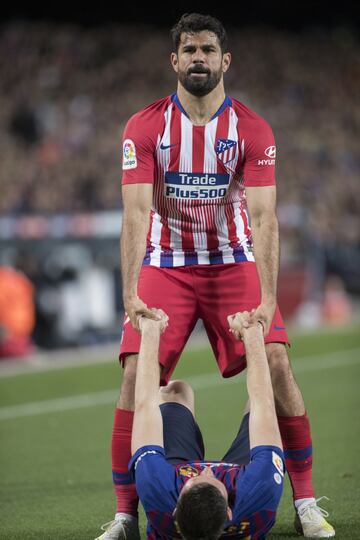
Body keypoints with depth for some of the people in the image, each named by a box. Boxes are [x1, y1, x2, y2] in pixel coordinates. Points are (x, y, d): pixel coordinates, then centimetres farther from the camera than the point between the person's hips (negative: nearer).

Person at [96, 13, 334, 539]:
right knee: (136, 373, -13)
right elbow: (137, 213, -18)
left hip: (233, 263, 0)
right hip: (166, 265, 0)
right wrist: (131, 294, -30)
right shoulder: (145, 127, -9)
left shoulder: (253, 130, -9)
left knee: (277, 366, -13)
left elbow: (264, 218, -17)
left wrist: (267, 299, -29)